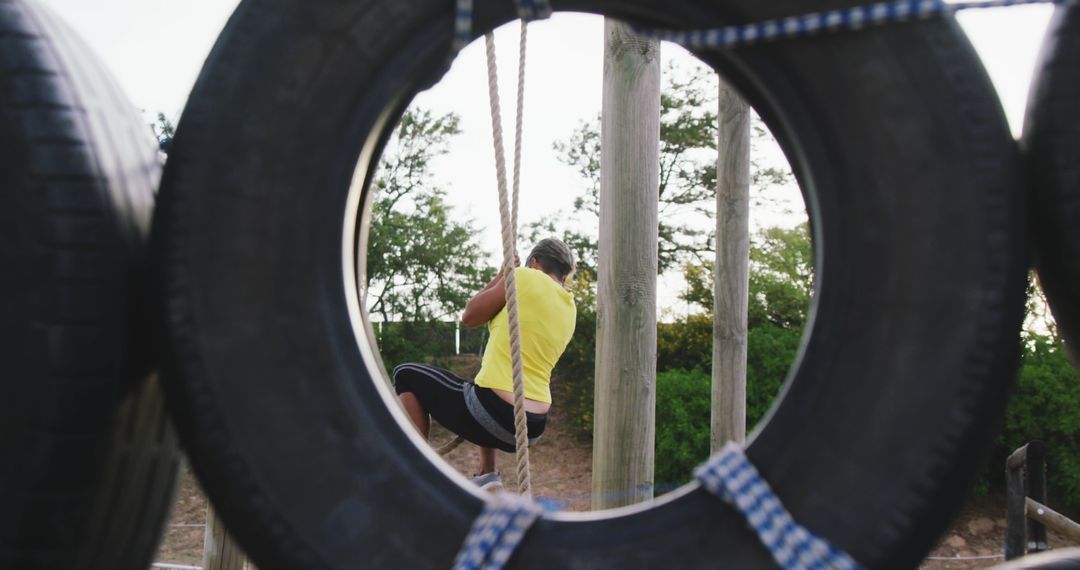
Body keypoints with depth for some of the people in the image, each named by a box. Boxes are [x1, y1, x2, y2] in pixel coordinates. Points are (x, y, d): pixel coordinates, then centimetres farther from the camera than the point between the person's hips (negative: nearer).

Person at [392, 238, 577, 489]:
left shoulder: (525, 277, -7)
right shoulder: (570, 309, 11)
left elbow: (469, 317, 2)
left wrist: (503, 274, 12)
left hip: (492, 415, -7)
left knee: (406, 375, 13)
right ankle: (486, 474, 25)